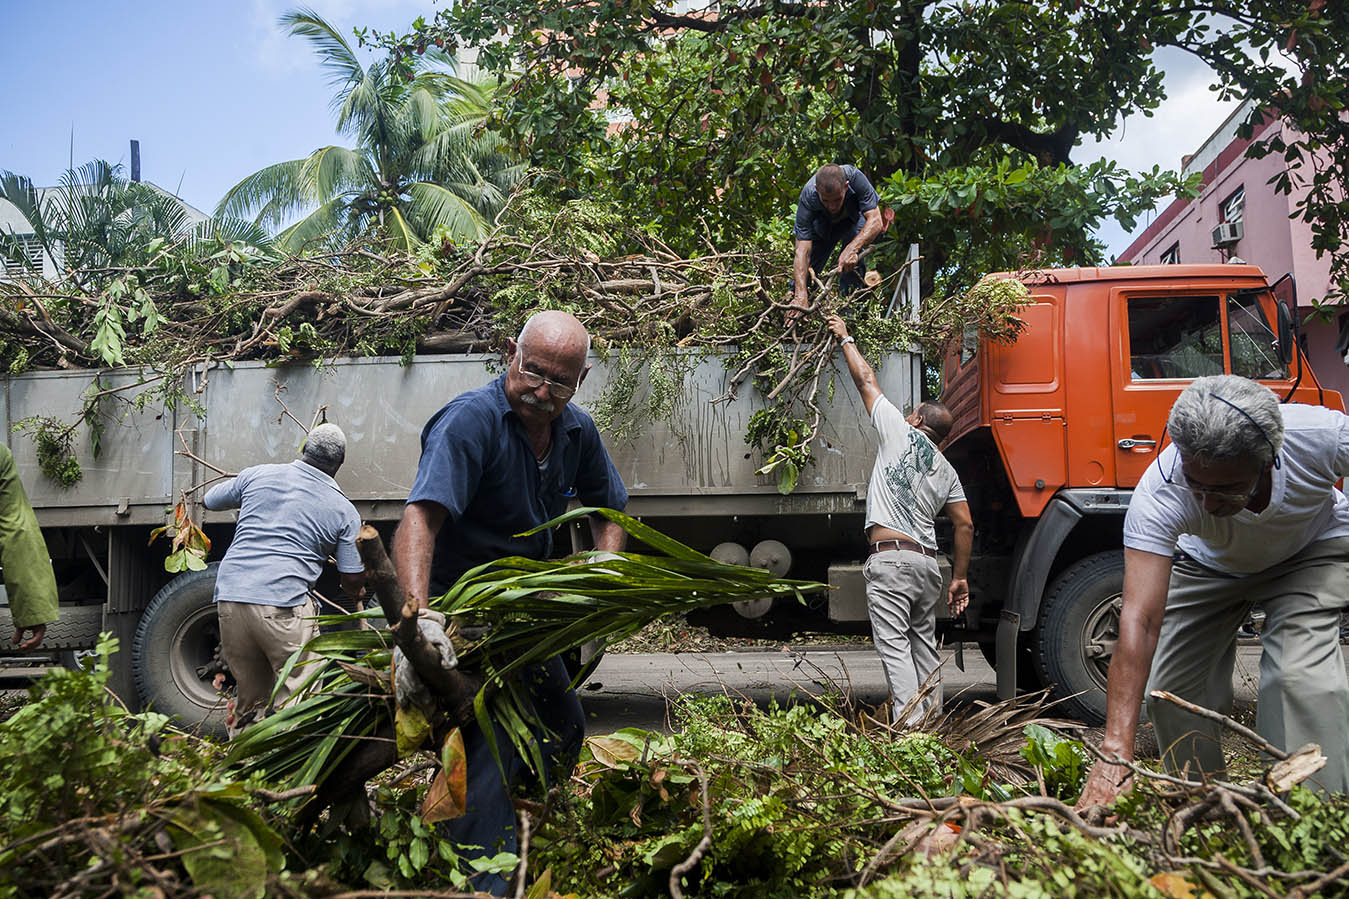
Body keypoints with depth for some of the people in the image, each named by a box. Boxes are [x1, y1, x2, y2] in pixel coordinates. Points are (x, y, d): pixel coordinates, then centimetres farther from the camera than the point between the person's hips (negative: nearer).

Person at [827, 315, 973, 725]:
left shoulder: (899, 432, 3)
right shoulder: (946, 471, 17)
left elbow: (865, 379, 11)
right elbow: (965, 526, 12)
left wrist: (845, 338, 23)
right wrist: (960, 578, 18)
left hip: (889, 558, -6)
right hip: (927, 561, 6)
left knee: (894, 645, -9)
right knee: (924, 644, 15)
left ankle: (910, 725, -16)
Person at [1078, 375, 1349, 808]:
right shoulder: (1159, 494, -42)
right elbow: (1140, 619, -49)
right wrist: (1116, 751, -57)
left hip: (1312, 550, 0)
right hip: (1208, 564, 1)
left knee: (1301, 675, -24)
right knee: (1170, 687, -4)